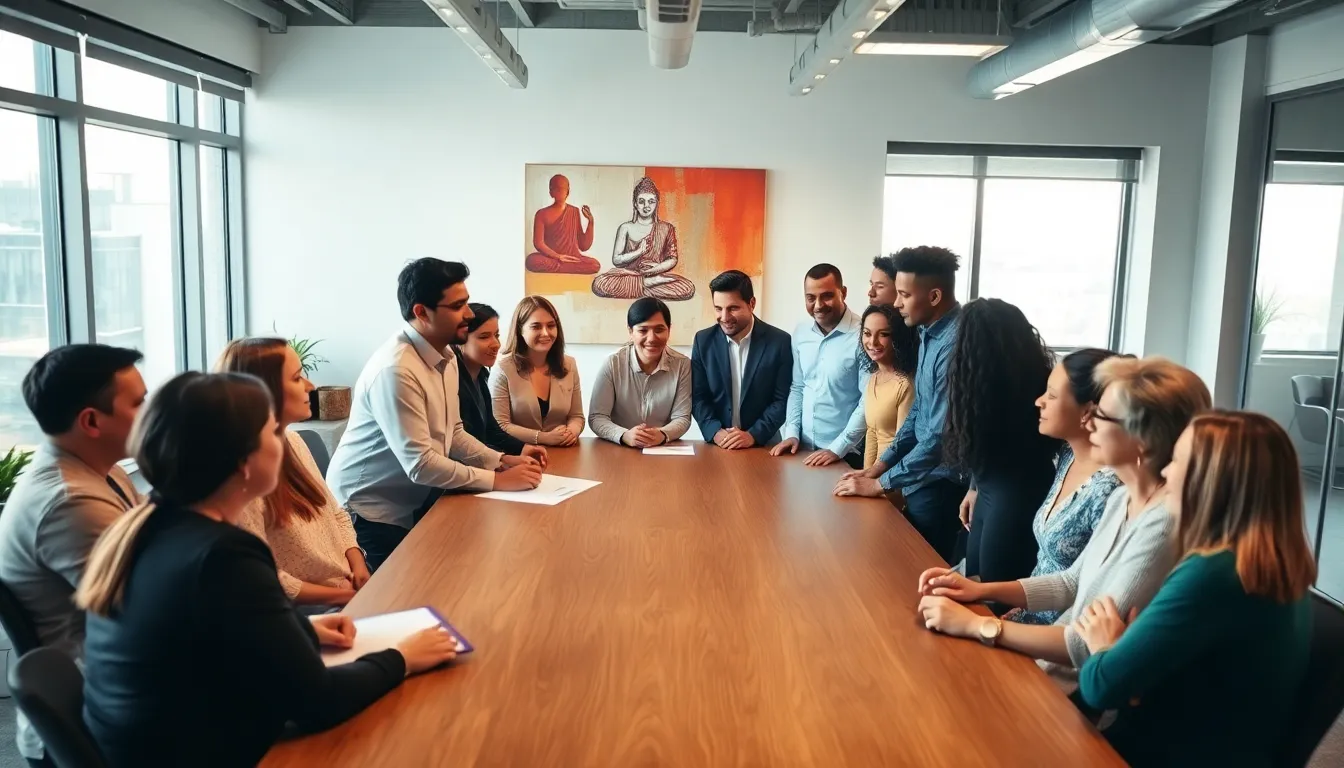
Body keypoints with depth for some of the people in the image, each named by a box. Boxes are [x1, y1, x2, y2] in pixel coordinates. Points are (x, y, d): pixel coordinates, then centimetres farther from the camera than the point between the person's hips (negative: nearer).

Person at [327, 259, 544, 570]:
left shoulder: (446, 357, 2)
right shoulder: (395, 370, -28)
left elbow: (453, 434, 10)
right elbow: (420, 464, -30)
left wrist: (503, 461, -5)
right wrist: (498, 480, -24)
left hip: (415, 504, 9)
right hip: (370, 513, -9)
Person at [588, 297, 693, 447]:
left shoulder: (682, 365, -3)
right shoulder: (612, 364, -6)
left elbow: (682, 418, -2)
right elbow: (597, 417, -8)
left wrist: (663, 435, -24)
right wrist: (625, 435, -27)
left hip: (664, 451, 1)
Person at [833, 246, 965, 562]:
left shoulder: (955, 343, -24)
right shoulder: (929, 334, 7)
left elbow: (941, 435, -25)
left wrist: (881, 484, -15)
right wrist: (879, 466, 9)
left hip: (939, 484, -9)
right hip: (923, 478, 9)